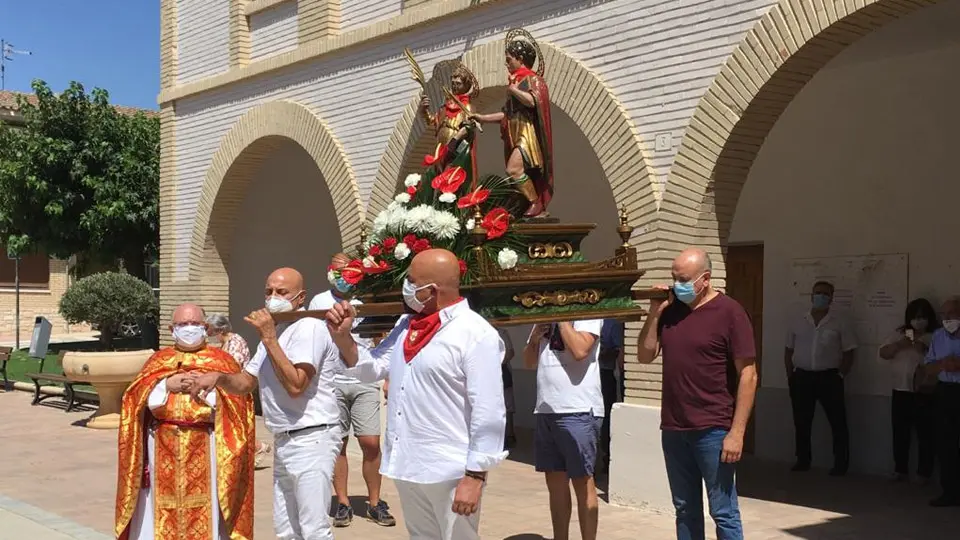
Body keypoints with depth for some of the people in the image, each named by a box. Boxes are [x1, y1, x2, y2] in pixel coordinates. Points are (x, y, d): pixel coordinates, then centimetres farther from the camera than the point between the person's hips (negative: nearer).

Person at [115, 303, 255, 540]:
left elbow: (237, 401, -3)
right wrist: (167, 385, -10)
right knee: (161, 510, 3)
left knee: (205, 510, -3)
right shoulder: (158, 360, 13)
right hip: (163, 448, 2)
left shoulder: (220, 360, 7)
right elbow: (138, 399, 3)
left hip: (205, 449, -2)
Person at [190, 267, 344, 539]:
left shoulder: (309, 327, -14)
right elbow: (246, 383, 19)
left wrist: (269, 339, -19)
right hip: (284, 441, 10)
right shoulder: (273, 331, 18)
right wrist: (217, 377, -1)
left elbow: (295, 385, -23)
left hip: (311, 439, -10)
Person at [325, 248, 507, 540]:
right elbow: (372, 367, 17)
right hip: (407, 467, 8)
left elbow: (488, 412, -18)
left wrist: (475, 476, -19)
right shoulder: (406, 325, 10)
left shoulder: (476, 334, -15)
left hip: (451, 473, -8)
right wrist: (343, 337, 0)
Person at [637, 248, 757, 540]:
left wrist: (736, 432, -15)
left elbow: (748, 375, -10)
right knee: (686, 510, 14)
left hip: (713, 431, -5)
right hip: (673, 429, 6)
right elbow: (645, 355, 10)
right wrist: (654, 313, -2)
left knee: (723, 512, 1)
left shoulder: (729, 312, -8)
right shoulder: (670, 310, 9)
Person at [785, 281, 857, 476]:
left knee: (838, 422, 0)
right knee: (801, 422, 9)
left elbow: (849, 352, 0)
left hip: (829, 377, -3)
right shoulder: (799, 322, 8)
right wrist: (790, 376, 6)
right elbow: (789, 350, 12)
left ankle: (841, 463, 7)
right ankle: (803, 460, 20)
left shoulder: (840, 322, 0)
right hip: (802, 377, 3)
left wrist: (840, 375, -6)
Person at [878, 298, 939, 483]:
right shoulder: (900, 334, 11)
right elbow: (883, 353, 4)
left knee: (926, 435, -1)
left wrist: (924, 350, -23)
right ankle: (900, 470, 20)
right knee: (900, 434, 9)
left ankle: (924, 473, 9)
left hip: (925, 393, -4)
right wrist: (899, 345, -11)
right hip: (901, 392, 4)